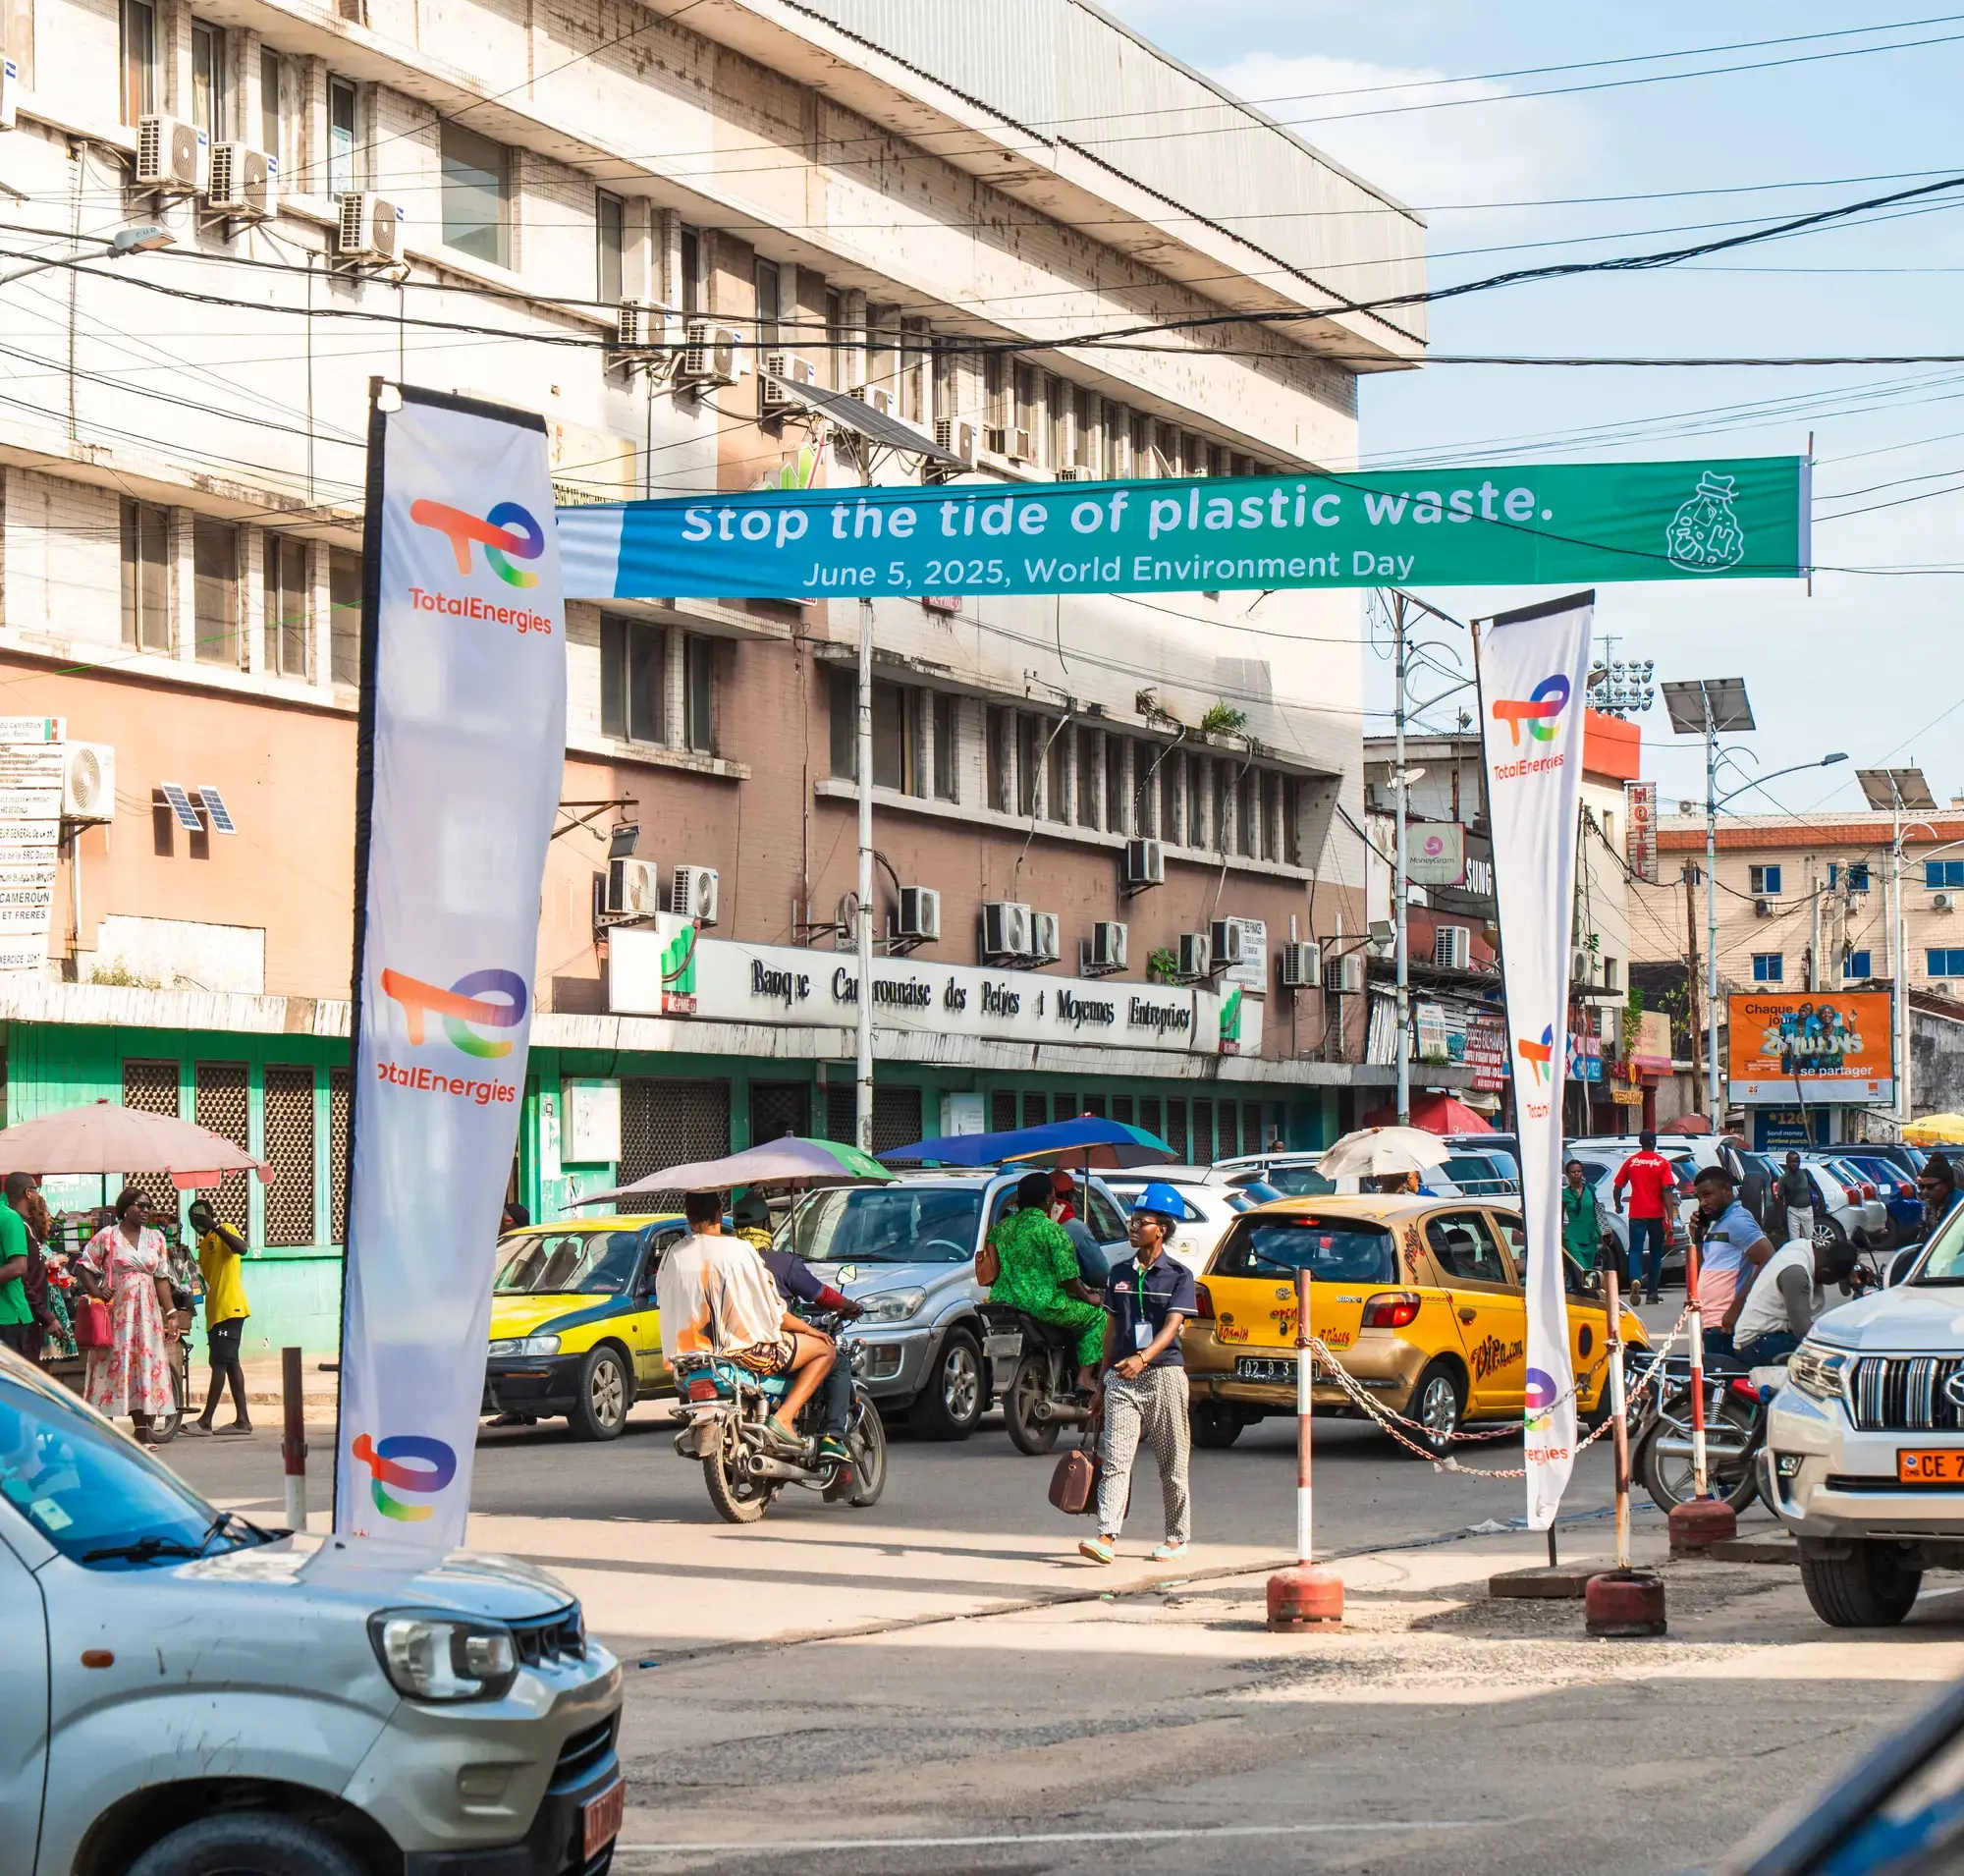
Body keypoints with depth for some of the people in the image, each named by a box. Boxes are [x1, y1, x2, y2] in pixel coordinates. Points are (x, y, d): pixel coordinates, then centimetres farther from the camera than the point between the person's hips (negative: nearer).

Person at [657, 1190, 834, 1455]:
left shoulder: (673, 1256, 1)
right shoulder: (738, 1250, -11)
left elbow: (664, 1305, 11)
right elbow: (774, 1313, -7)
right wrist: (811, 1330, 10)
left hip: (690, 1354, 6)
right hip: (744, 1349, -6)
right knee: (823, 1348, 7)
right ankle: (783, 1418, -8)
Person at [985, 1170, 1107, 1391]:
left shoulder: (1002, 1227, 9)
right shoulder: (1052, 1230, -12)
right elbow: (1067, 1277, -13)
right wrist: (1089, 1298, 5)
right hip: (1042, 1305, -8)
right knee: (1095, 1314, 8)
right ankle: (1085, 1376, -2)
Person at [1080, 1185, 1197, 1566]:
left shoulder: (1179, 1276, -2)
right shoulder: (1119, 1274, 12)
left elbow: (1172, 1326, -14)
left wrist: (1143, 1357, -30)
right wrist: (1103, 1382, 14)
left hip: (1164, 1374, -4)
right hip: (1122, 1377, 4)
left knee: (1172, 1463, 5)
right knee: (1115, 1458, -8)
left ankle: (1177, 1537, 16)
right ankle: (1107, 1536, -16)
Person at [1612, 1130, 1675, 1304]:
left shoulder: (1630, 1162, 2)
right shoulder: (1662, 1163, -3)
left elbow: (1618, 1186, 5)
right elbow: (1667, 1190, -10)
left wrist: (1618, 1204, 24)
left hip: (1636, 1214, 0)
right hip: (1656, 1214, 0)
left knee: (1635, 1250, 1)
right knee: (1656, 1253, 12)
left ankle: (1635, 1279, -27)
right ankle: (1652, 1292, 15)